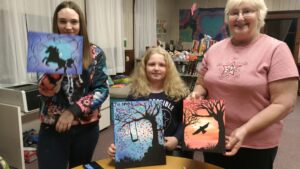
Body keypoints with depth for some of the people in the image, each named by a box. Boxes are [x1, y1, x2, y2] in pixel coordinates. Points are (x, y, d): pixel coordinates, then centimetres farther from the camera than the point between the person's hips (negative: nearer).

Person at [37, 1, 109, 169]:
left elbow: (102, 89, -6)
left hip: (87, 127, 1)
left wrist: (73, 111, -15)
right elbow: (45, 93, -11)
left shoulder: (95, 53, -3)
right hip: (52, 128, -1)